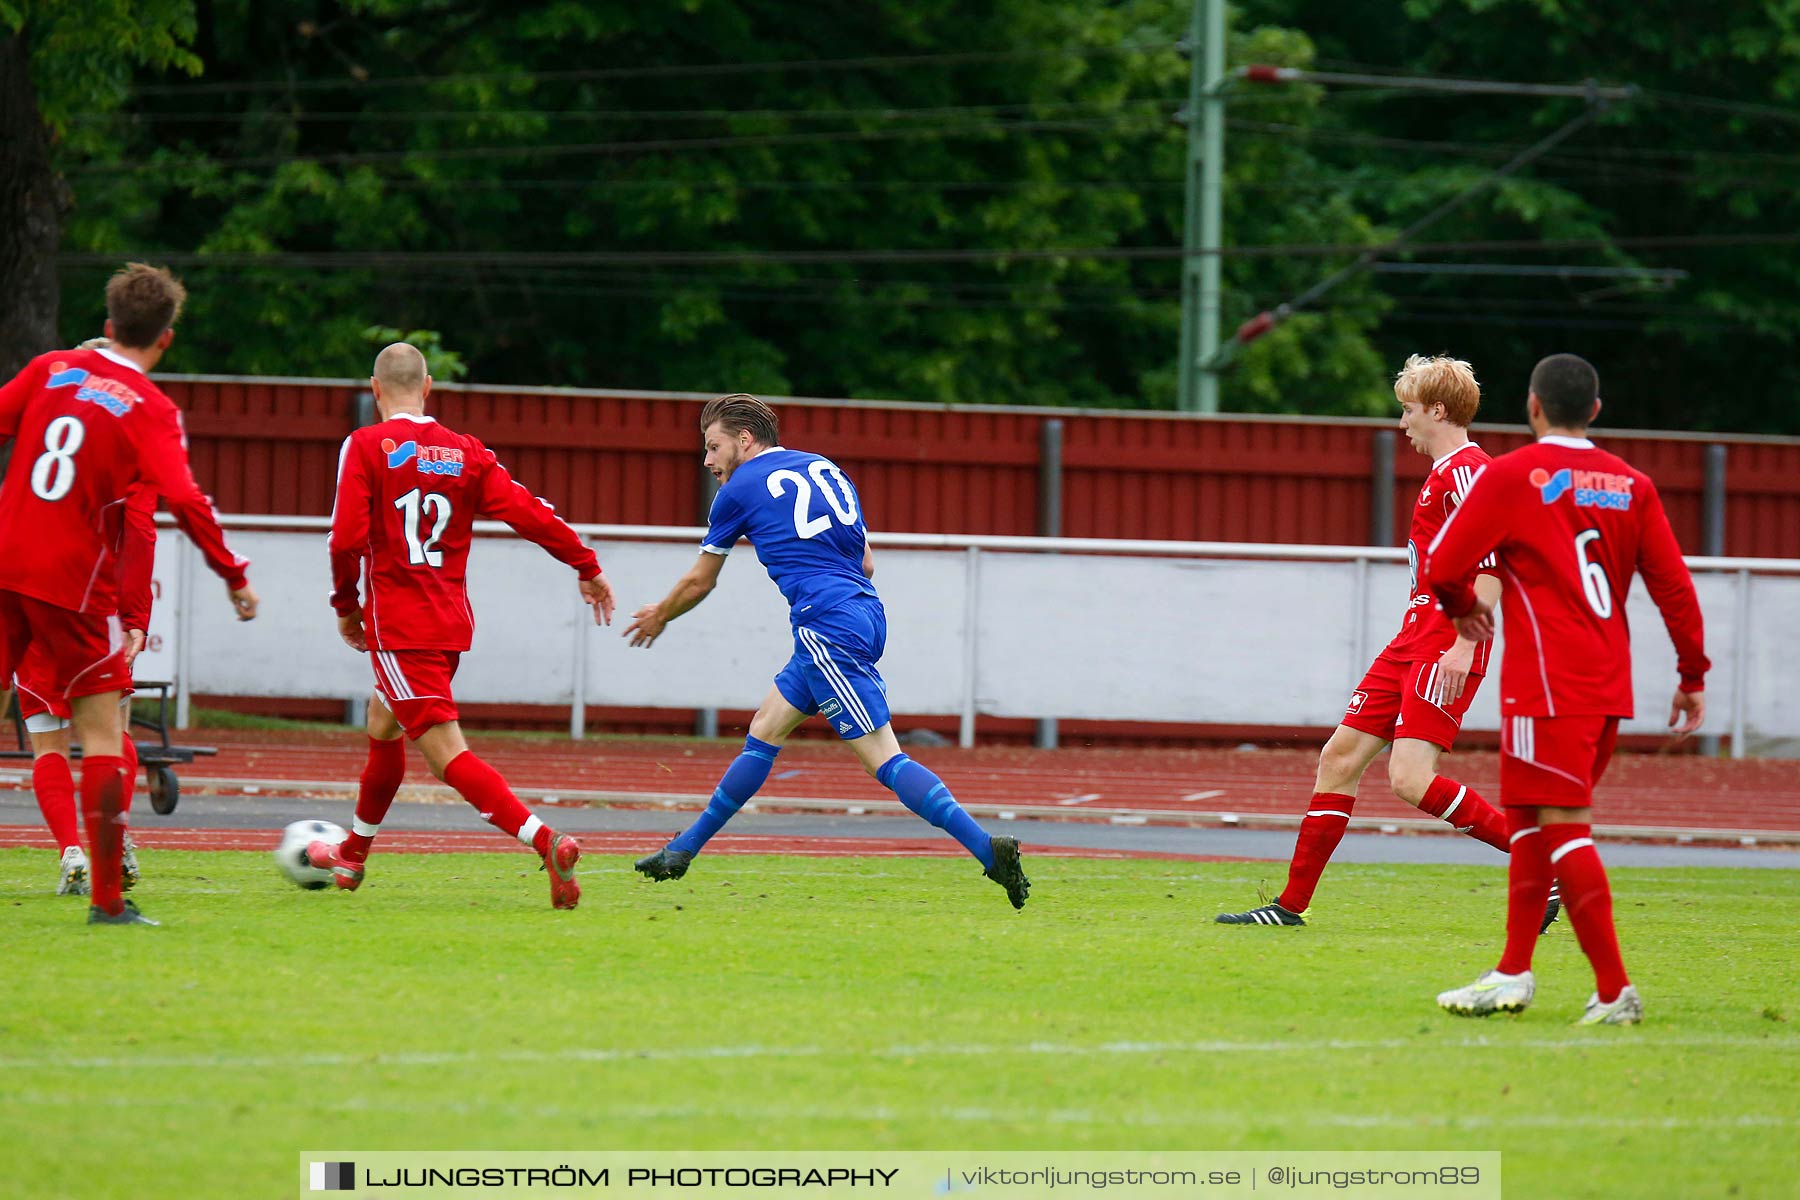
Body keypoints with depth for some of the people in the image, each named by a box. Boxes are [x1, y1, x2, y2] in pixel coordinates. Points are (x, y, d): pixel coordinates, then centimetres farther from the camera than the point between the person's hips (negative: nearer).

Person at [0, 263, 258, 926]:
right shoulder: (152, 410, -7)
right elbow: (184, 500, -17)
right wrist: (234, 575, -9)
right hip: (75, 585, -4)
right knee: (101, 732, 3)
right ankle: (107, 899, -1)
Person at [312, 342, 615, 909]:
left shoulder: (366, 447, -7)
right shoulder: (467, 452, 5)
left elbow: (347, 539, -13)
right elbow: (528, 513, -1)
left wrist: (346, 605, 3)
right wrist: (588, 567, 9)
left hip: (396, 624, -7)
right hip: (453, 622, 7)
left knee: (446, 752, -13)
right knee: (382, 727, 28)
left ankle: (546, 841, -32)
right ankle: (353, 857, 44)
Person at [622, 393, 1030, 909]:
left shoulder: (740, 490, 3)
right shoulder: (825, 470, 21)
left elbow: (699, 582, 15)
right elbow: (866, 562, 21)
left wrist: (658, 618, 33)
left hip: (826, 625, -9)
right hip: (865, 612, 9)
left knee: (884, 758, -13)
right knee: (765, 731, 17)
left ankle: (987, 848, -25)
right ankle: (684, 850, 25)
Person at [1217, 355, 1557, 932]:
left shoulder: (1465, 470, -12)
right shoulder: (1444, 472, 20)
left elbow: (1493, 562, -22)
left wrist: (1464, 645, -27)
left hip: (1444, 647, -10)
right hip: (1412, 641, 10)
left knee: (1411, 779, -19)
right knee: (1341, 755, 8)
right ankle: (1292, 904, 12)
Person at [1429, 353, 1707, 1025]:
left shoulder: (1510, 477, -6)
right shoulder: (1631, 485, 8)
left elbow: (1442, 568, -5)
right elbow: (1674, 586, 6)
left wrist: (1463, 610, 16)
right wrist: (1693, 676, 13)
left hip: (1548, 687, -6)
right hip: (1609, 686, 6)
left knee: (1563, 827, -7)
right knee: (1528, 821, 17)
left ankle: (1614, 990, -13)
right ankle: (1513, 975, 18)